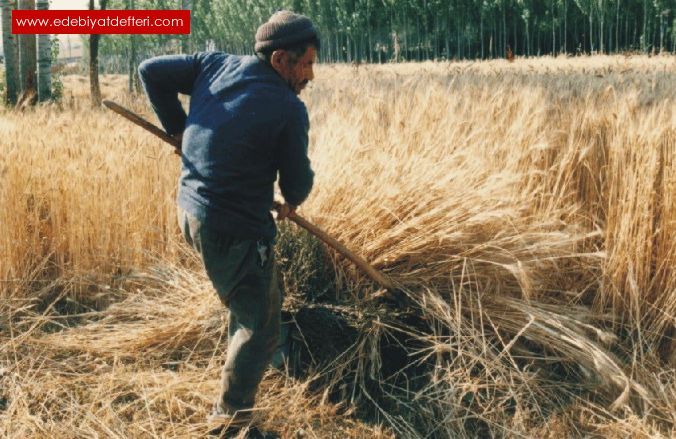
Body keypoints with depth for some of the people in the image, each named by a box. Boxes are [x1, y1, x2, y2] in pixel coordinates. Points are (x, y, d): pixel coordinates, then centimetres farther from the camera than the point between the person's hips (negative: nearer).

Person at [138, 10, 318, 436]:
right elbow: (297, 183, -5)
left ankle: (252, 356, 48)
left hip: (191, 211, 8)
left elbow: (151, 70, 6)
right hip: (235, 232, -8)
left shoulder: (215, 64, 0)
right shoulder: (289, 110, -16)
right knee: (260, 326, 8)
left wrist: (178, 126, 13)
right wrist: (291, 202, 18)